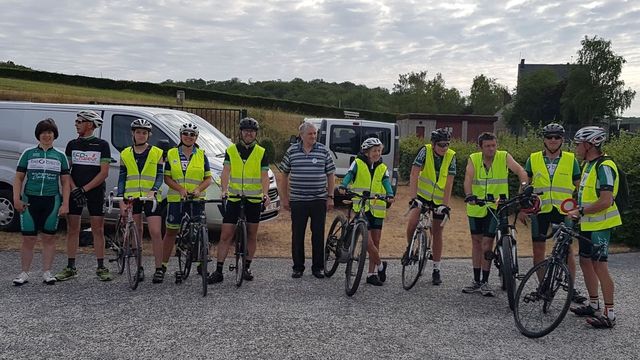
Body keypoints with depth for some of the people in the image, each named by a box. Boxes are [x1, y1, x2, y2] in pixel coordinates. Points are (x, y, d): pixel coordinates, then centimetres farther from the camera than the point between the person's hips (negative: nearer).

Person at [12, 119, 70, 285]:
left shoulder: (60, 156, 9)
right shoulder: (28, 153, 7)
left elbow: (65, 182, 8)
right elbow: (19, 178, 7)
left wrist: (65, 204, -1)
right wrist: (17, 199, -4)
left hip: (52, 201, 1)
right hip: (30, 201, 0)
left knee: (49, 238, 5)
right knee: (28, 239, 2)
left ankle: (47, 272, 14)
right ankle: (24, 273, 11)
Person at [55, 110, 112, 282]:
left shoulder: (102, 145, -1)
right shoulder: (72, 144, 9)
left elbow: (104, 173, -7)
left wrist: (84, 189, -13)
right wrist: (75, 189, -10)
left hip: (95, 193, -3)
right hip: (75, 193, 3)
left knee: (98, 230, 0)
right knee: (72, 230, 5)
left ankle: (101, 268, 8)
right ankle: (70, 268, 13)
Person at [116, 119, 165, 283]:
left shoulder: (157, 153, 3)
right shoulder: (125, 154, 8)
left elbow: (159, 176, 0)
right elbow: (122, 178, 8)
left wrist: (153, 191, -19)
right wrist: (121, 200, -1)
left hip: (151, 198, -2)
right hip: (131, 198, 2)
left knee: (156, 232, -9)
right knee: (136, 234, 8)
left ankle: (159, 269, 0)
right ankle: (138, 267, 19)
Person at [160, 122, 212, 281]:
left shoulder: (201, 155, 7)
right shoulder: (171, 154, 5)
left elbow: (208, 178, 6)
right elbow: (167, 177, 1)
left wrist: (198, 189, -13)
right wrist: (180, 189, -15)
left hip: (196, 200, 0)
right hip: (176, 199, 0)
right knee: (171, 232, 4)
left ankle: (202, 264, 19)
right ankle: (162, 267, 9)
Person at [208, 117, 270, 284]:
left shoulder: (261, 152, 4)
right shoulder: (231, 150, 5)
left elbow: (264, 176, -2)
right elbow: (225, 172, -4)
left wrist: (265, 194, -19)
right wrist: (224, 189, -21)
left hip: (254, 200, 0)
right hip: (234, 199, 0)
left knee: (252, 235, 9)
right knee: (225, 236, -3)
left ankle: (247, 268, 23)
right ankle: (218, 271, 2)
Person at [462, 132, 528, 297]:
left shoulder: (504, 157, -6)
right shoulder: (473, 159, -3)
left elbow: (520, 171, -18)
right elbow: (468, 178, -17)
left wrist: (524, 185, -38)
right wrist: (469, 195, -35)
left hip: (496, 207, -3)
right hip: (476, 206, 3)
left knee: (487, 243, -8)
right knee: (476, 241, 12)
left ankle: (485, 282, 6)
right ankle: (476, 280, 24)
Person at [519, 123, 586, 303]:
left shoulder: (571, 160, 4)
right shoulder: (533, 159, 5)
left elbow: (580, 187, 10)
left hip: (563, 211, -1)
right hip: (540, 210, 1)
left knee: (567, 250, 0)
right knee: (538, 250, 4)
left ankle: (572, 288, 12)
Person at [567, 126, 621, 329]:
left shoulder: (604, 166, -19)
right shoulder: (589, 164, 13)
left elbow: (606, 201, -25)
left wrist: (581, 211, -22)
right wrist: (579, 210, 13)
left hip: (600, 225, -10)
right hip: (588, 224, 10)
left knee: (600, 266, -8)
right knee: (585, 262, 15)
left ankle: (609, 314, -1)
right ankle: (594, 305, 28)